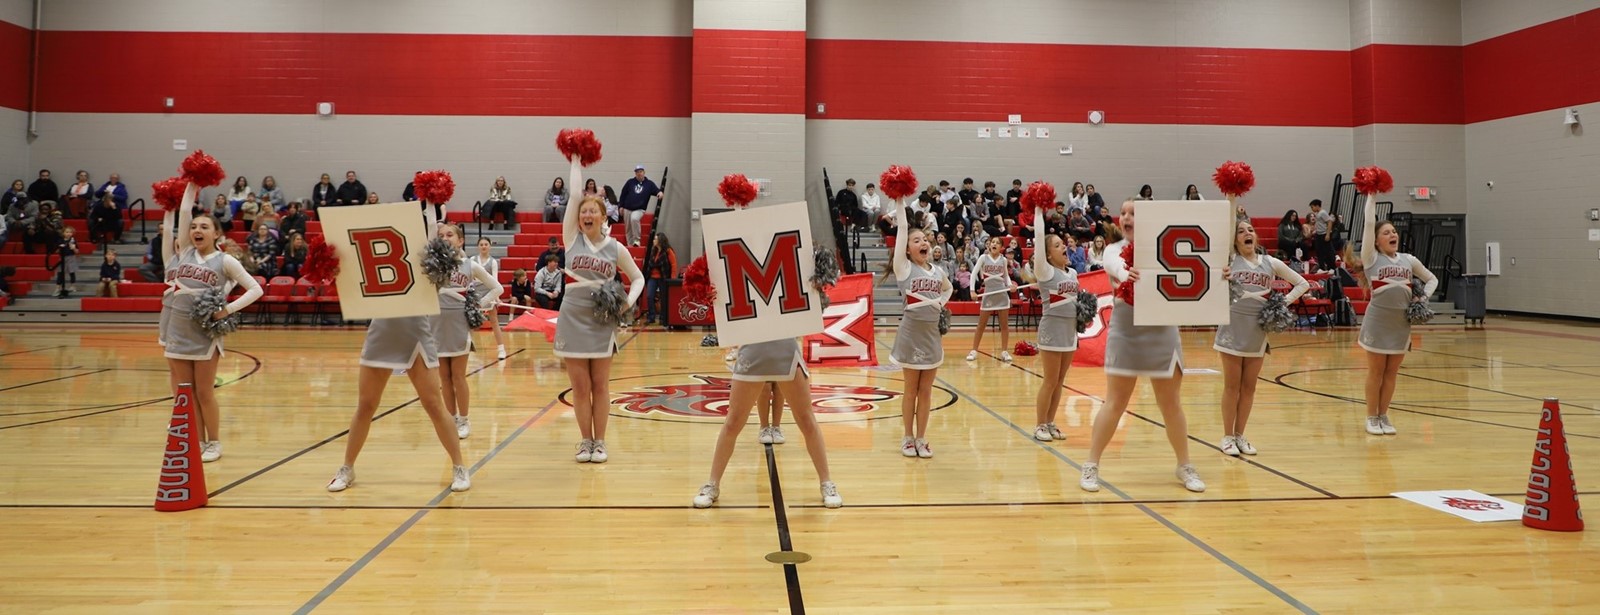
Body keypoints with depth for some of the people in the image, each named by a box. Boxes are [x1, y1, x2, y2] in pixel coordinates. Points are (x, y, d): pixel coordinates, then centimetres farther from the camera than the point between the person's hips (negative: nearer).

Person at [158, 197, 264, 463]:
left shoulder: (225, 261, -2)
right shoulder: (184, 253, 8)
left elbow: (256, 289, -4)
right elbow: (184, 212, 4)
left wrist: (229, 308, -14)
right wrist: (191, 185, 8)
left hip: (205, 334, -4)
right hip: (176, 332, 4)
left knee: (204, 393, 4)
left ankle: (214, 443, 18)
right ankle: (198, 443, 19)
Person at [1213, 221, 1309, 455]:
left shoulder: (1271, 263, 6)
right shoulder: (1229, 260, 0)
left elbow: (1302, 283, 11)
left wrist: (1284, 303, 0)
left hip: (1258, 330, 3)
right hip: (1232, 328, -2)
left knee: (1249, 387, 8)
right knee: (1232, 386, 3)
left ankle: (1240, 435, 19)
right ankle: (1228, 436, 12)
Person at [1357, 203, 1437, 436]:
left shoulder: (1408, 260, 9)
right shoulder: (1371, 258, -3)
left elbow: (1432, 279, 21)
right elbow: (1369, 223, -11)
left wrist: (1424, 297, 4)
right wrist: (1371, 196, -9)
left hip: (1402, 322, 4)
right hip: (1378, 320, -4)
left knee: (1391, 372, 9)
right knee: (1376, 371, 3)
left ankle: (1383, 415, 18)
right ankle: (1372, 417, 12)